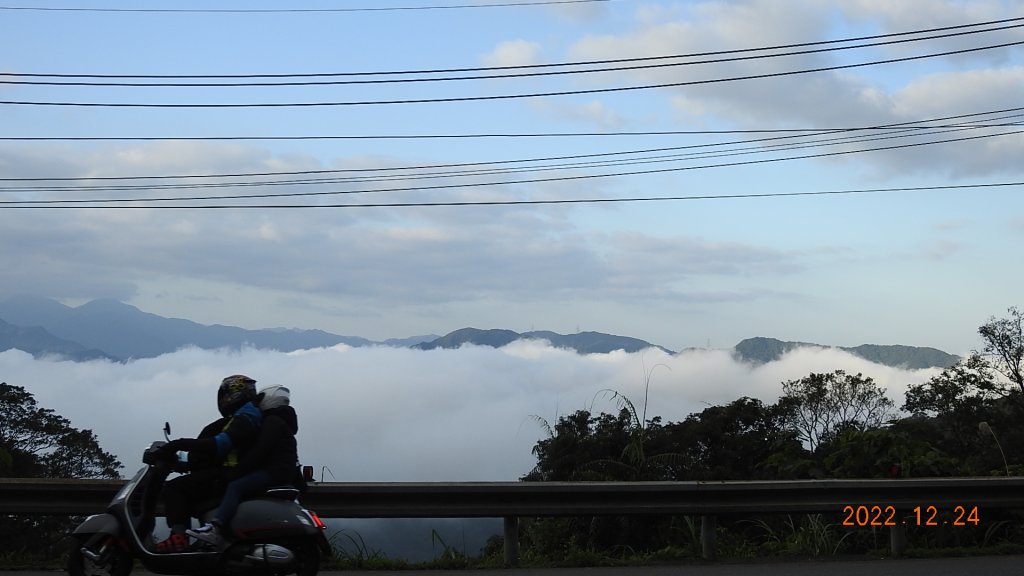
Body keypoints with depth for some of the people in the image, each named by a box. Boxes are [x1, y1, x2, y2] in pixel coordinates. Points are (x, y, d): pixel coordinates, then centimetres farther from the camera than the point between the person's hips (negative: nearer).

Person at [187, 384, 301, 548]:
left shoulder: (273, 422, -5)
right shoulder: (281, 421, 27)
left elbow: (260, 451, -17)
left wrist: (236, 472, -17)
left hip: (274, 472, -11)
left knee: (235, 487, -24)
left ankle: (214, 528, -43)